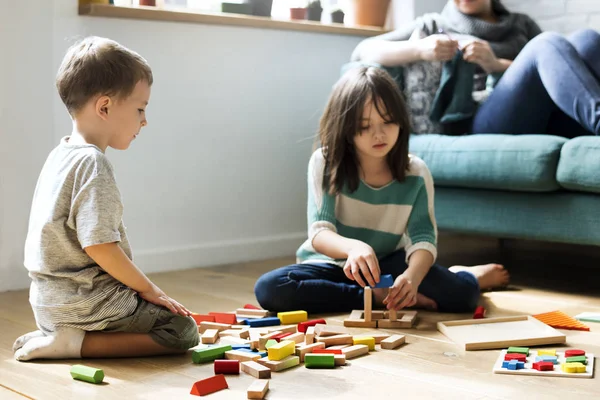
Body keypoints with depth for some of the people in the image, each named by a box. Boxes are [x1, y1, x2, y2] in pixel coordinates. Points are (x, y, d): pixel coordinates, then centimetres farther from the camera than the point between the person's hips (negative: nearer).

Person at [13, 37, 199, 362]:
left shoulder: (59, 155, 11)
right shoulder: (93, 163, -20)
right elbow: (99, 245, -26)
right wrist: (148, 288, -11)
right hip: (85, 305, -9)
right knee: (183, 331, -4)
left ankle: (55, 336, 7)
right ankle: (77, 343, -12)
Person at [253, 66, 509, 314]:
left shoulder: (416, 173, -11)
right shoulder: (324, 163, -15)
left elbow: (423, 240, -18)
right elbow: (320, 233, -23)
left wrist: (411, 276, -42)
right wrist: (353, 247, -47)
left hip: (388, 266, 0)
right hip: (333, 265, 0)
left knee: (461, 294, -27)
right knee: (269, 288, -31)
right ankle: (378, 297, -23)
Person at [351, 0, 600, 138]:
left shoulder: (521, 24, 29)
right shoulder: (434, 26, 22)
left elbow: (551, 68, 13)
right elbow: (362, 52, 10)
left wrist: (498, 65, -5)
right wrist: (419, 49, -8)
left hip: (550, 129, 3)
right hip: (481, 129, -3)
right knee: (547, 44, -26)